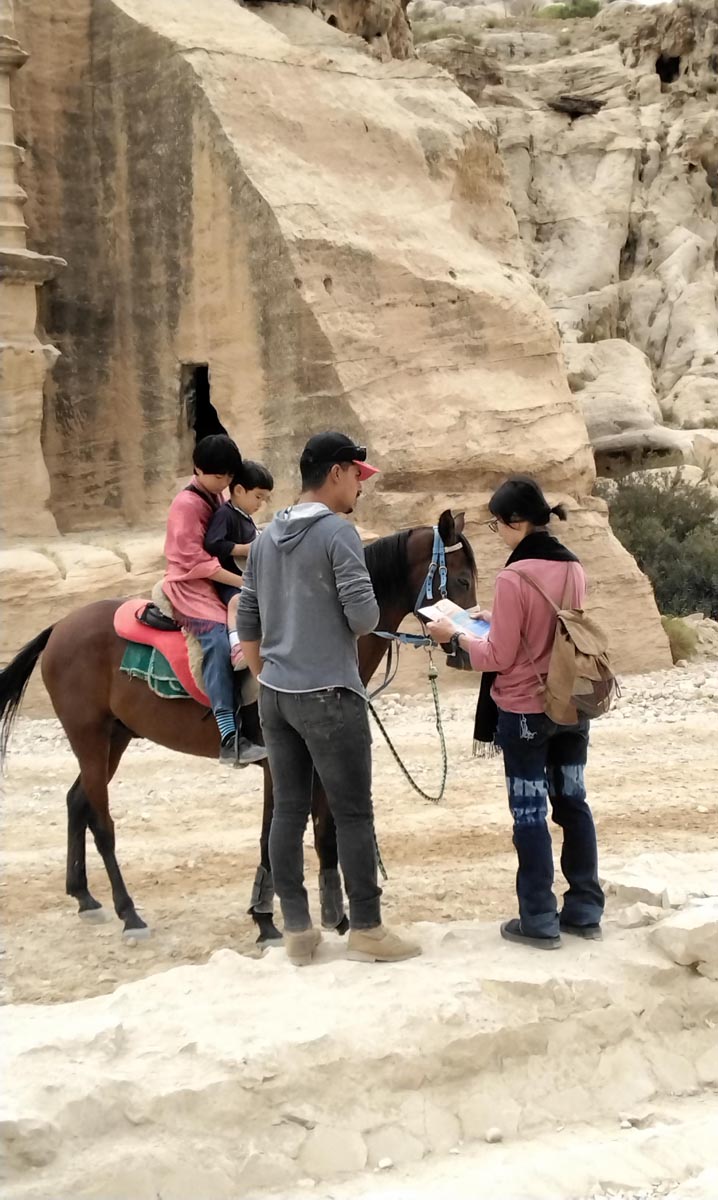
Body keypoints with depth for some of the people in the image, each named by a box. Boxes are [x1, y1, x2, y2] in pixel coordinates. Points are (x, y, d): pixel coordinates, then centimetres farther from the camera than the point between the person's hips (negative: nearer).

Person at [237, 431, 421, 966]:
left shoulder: (267, 538, 11)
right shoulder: (339, 532, -13)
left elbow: (247, 625, 14)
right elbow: (364, 616, -17)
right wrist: (367, 618, 6)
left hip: (274, 696, 7)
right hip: (328, 697, -7)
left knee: (288, 810, 9)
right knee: (353, 813, 1)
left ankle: (297, 930, 14)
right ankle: (367, 929, 7)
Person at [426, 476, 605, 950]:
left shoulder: (514, 577, -20)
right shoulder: (574, 568, 3)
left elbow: (499, 657, -15)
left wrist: (455, 635, -2)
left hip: (525, 711, -7)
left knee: (530, 813, 3)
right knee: (573, 803, 15)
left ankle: (540, 921, 9)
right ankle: (586, 910, 22)